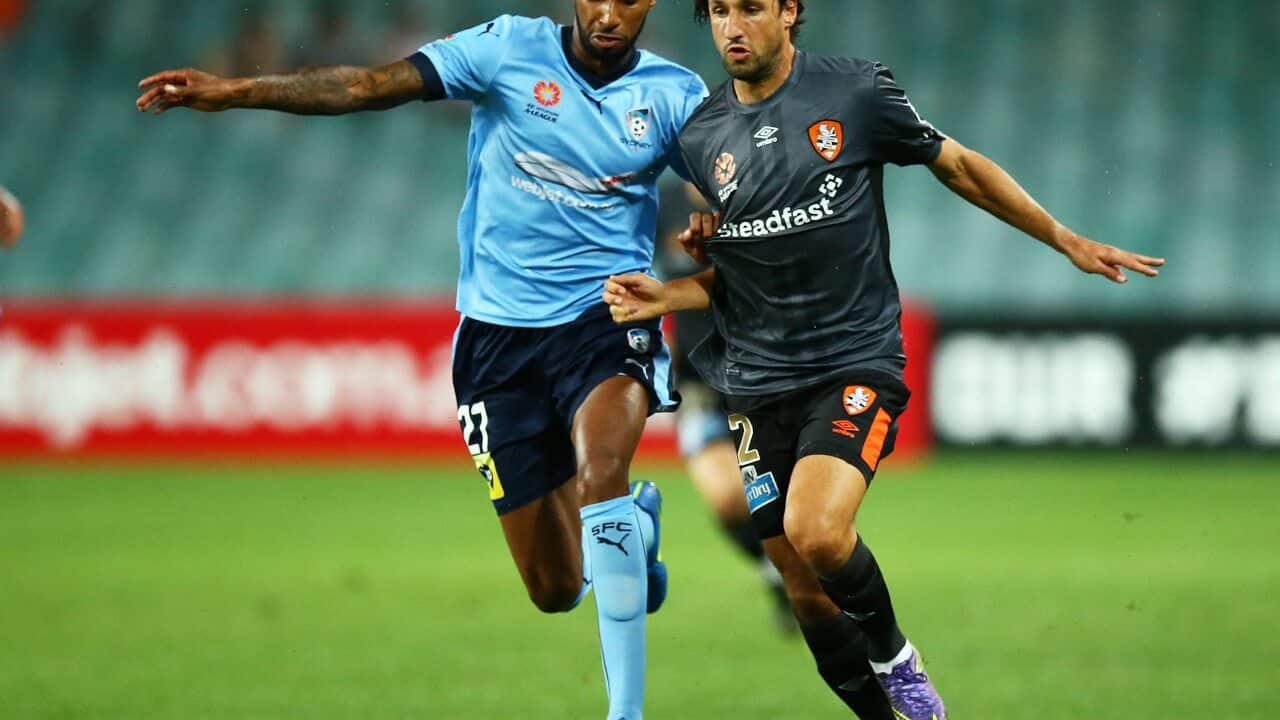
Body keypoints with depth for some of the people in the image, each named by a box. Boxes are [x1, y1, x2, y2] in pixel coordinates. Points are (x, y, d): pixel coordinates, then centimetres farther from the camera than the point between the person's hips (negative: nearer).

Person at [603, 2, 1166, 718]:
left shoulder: (855, 91, -5)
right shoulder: (700, 136, 6)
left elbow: (959, 167, 7)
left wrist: (1069, 242, 8)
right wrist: (663, 296, -3)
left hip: (856, 363, -4)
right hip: (759, 383, 4)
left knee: (816, 533, -28)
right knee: (808, 593, 2)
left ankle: (895, 656, 0)